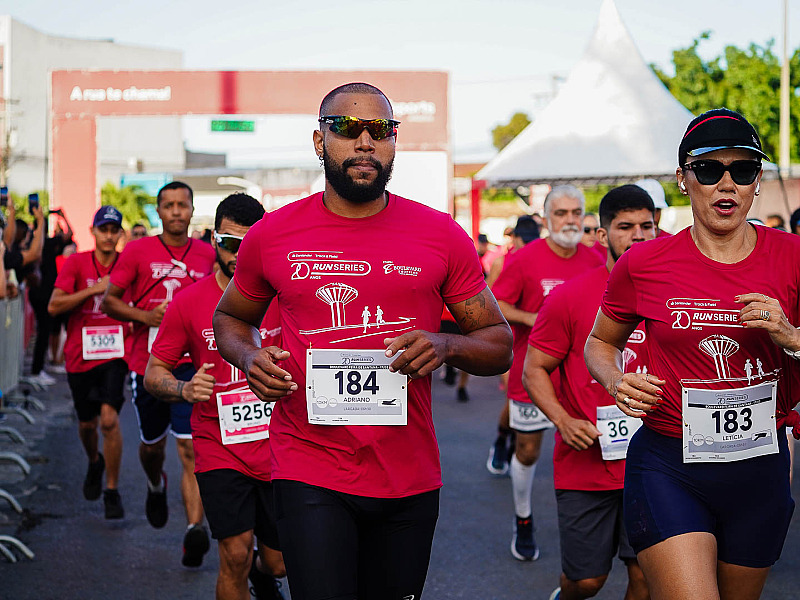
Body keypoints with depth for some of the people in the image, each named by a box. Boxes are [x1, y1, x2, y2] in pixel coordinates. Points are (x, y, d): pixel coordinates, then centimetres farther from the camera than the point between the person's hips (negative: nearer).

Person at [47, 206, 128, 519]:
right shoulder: (76, 262, -4)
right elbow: (54, 306, -13)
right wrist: (94, 289, -19)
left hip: (115, 354, -1)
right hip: (80, 355, 1)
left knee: (109, 419, -17)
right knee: (87, 423, 14)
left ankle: (112, 490, -4)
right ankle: (94, 462, 47)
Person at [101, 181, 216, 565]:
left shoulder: (207, 255, 6)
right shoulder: (138, 251, 0)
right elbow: (109, 301, 2)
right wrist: (147, 317, -13)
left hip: (192, 364, -1)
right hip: (147, 364, 1)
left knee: (192, 449, -12)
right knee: (152, 445, 17)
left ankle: (195, 530, -20)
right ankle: (156, 487, 50)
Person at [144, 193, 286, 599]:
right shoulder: (188, 302, -4)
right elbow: (153, 374, 0)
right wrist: (185, 389, -19)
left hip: (278, 449, 2)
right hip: (219, 450, -2)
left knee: (279, 563, 9)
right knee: (236, 556, -13)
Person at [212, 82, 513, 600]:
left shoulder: (442, 236, 1)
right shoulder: (271, 236, 1)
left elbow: (500, 344, 7)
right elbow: (231, 317, 19)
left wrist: (446, 346, -15)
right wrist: (249, 358, -4)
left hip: (410, 477, 2)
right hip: (310, 474, -1)